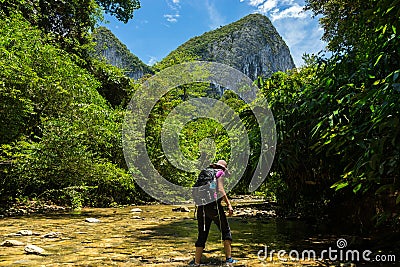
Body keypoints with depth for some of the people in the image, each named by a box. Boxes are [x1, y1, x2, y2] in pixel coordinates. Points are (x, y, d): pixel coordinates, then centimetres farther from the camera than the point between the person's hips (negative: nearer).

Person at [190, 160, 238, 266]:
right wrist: (229, 204, -10)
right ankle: (229, 258, 11)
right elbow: (220, 190, -11)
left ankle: (196, 262, 10)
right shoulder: (219, 173, 1)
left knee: (202, 234, 11)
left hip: (202, 206, 6)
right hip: (214, 204, -5)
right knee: (226, 230, 12)